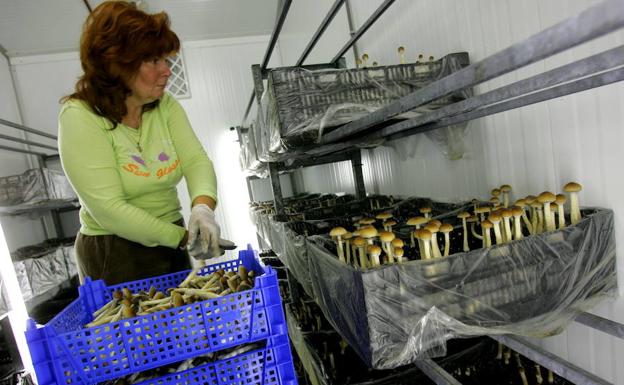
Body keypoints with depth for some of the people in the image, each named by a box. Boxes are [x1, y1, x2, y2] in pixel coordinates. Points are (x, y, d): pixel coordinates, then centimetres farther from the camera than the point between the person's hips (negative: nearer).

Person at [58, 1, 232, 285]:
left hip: (172, 246, 5)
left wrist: (202, 206, -31)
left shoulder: (166, 107, 0)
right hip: (114, 256, -5)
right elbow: (108, 209, -22)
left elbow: (196, 160, -11)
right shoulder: (80, 117, -16)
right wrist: (184, 238, -24)